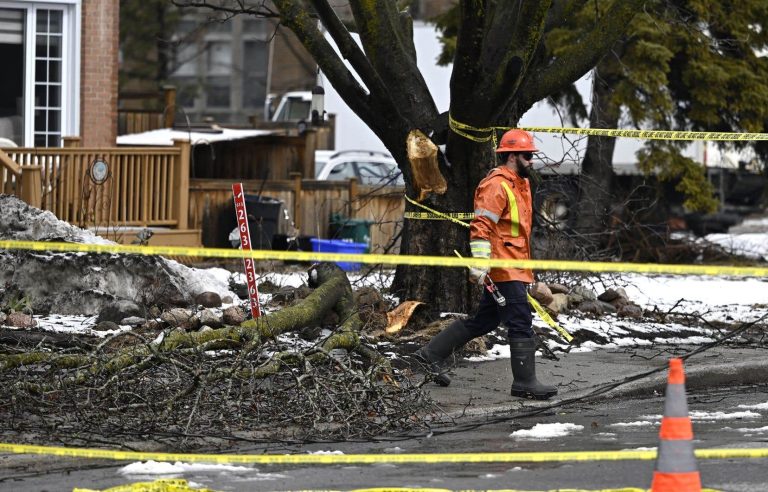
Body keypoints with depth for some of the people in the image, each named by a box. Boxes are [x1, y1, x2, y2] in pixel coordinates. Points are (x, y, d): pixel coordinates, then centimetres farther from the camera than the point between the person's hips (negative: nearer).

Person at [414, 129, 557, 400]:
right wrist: (479, 264, -26)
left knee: (485, 319, 14)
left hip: (515, 266, 10)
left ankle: (432, 353, 21)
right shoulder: (496, 186, -15)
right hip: (504, 270, -10)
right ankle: (524, 382, -5)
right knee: (520, 323, -9)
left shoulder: (520, 184, 19)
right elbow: (481, 226, -20)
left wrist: (526, 267, 31)